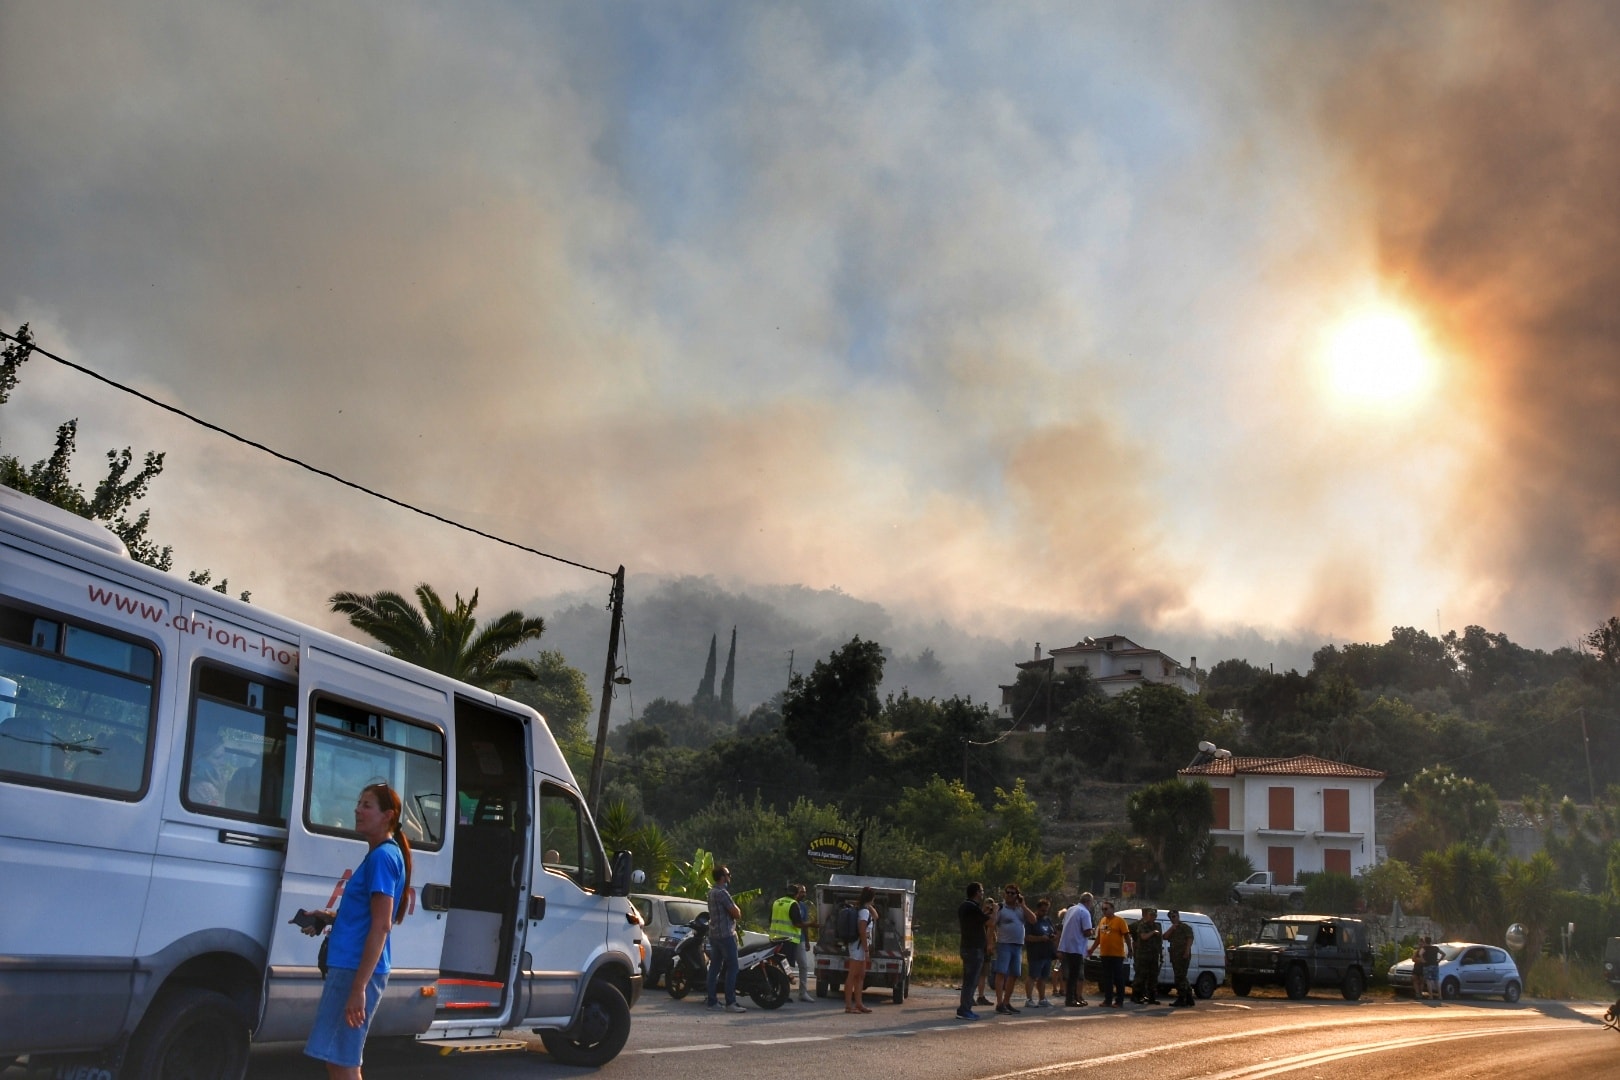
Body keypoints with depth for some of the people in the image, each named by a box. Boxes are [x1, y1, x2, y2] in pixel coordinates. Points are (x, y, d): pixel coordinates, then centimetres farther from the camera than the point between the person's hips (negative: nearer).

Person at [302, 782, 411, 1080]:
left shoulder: (383, 856, -14)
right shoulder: (379, 854, 16)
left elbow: (381, 925, -20)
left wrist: (358, 987, -24)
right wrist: (330, 917, 12)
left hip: (357, 970, -10)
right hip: (350, 966, 10)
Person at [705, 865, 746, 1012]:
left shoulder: (711, 892, 15)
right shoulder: (722, 893, -16)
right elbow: (737, 914, -16)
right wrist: (736, 907, 3)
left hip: (713, 934, 10)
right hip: (726, 934, -10)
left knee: (714, 967, 9)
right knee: (732, 968, -9)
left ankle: (712, 1001, 9)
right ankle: (730, 1003, -13)